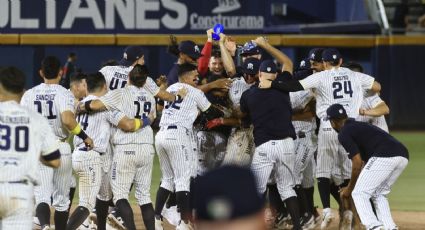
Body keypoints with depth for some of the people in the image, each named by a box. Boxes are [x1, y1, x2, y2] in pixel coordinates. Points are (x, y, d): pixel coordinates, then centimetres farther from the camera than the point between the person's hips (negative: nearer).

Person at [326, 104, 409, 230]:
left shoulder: (344, 133, 7)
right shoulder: (360, 126, 34)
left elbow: (357, 163, 1)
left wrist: (350, 188, 13)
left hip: (384, 157, -8)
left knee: (359, 193, 1)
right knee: (379, 194, 23)